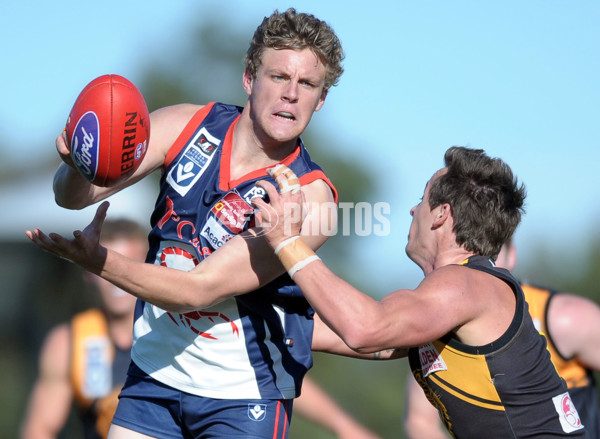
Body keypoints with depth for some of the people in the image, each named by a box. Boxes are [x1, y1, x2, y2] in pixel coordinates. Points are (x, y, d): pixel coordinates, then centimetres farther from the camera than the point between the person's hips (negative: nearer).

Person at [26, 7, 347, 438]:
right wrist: (79, 169, -36)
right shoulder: (188, 126, -8)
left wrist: (99, 261, -40)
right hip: (153, 371, 4)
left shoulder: (309, 196, -22)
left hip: (245, 396, -3)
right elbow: (72, 195, -11)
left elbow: (200, 289, -26)